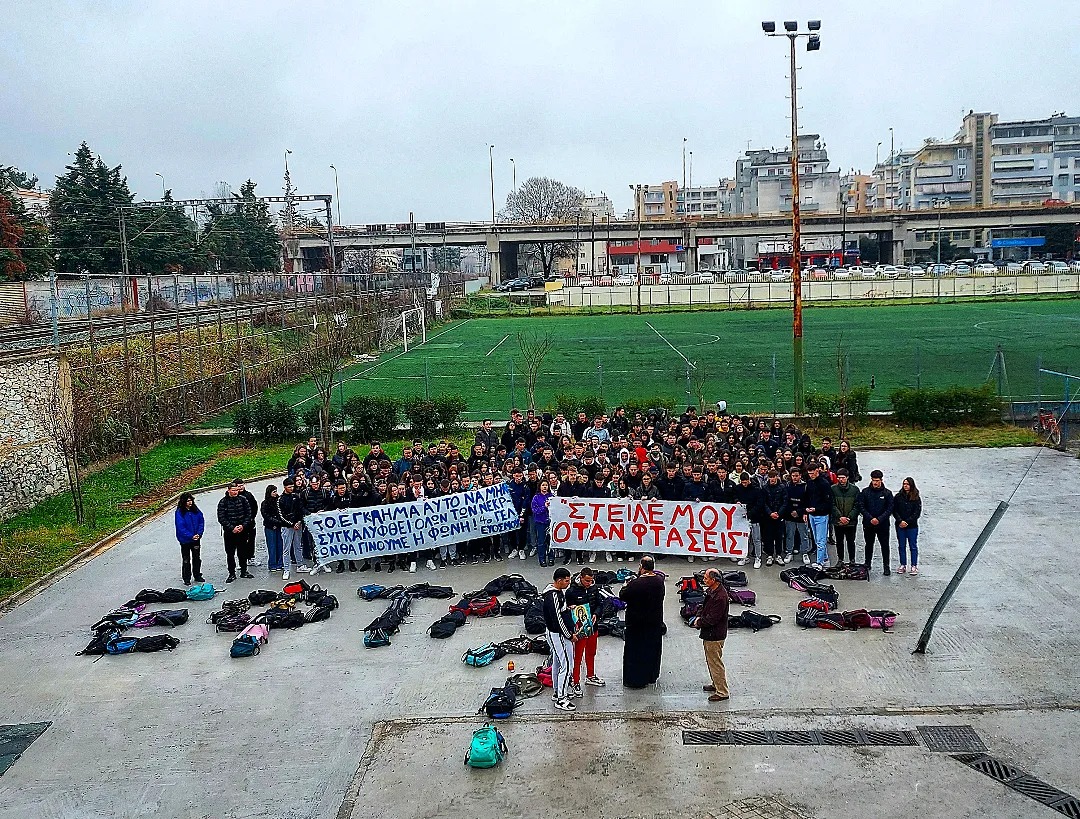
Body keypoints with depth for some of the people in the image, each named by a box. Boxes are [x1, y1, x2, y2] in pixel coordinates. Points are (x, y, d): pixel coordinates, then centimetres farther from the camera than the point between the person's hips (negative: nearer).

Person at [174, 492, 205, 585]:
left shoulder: (195, 510, -1)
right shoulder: (179, 512, -15)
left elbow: (201, 522, 2)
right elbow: (180, 527, -17)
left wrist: (199, 534, -11)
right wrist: (191, 536, -19)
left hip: (196, 538, 4)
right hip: (185, 540, -4)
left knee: (197, 558, 15)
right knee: (186, 560, 6)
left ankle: (197, 576, 29)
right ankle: (186, 578, 16)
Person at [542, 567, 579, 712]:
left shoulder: (559, 592, 8)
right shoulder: (553, 596, -25)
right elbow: (558, 619, -24)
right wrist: (570, 635, -15)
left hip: (557, 634, 11)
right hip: (559, 635, -11)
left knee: (557, 664, 19)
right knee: (566, 666, -6)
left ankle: (558, 692, 32)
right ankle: (561, 699, -1)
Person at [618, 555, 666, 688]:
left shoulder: (636, 583, -24)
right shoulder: (659, 580, -7)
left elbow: (623, 595, -14)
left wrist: (626, 585, 5)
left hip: (637, 622, -5)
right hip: (655, 621, 5)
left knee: (635, 650, 6)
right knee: (653, 648, 20)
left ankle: (635, 679, 11)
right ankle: (651, 676, 32)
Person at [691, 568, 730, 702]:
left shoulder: (720, 597, -28)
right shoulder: (712, 591, 4)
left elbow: (712, 619, -26)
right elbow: (706, 608, 18)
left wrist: (699, 622, -12)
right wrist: (700, 617, 1)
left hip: (715, 635, -10)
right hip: (709, 634, 10)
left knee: (715, 663, -1)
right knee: (711, 660, 22)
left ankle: (722, 692, 9)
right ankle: (716, 684, 37)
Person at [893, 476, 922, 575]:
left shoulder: (916, 498, -3)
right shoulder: (898, 497, 2)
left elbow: (917, 513, -6)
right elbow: (894, 510, 1)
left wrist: (907, 522, -13)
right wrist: (900, 521, -12)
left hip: (912, 526, -2)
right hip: (900, 526, 2)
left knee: (913, 546, 4)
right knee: (901, 546, 8)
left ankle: (914, 566, 10)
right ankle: (903, 565, 15)